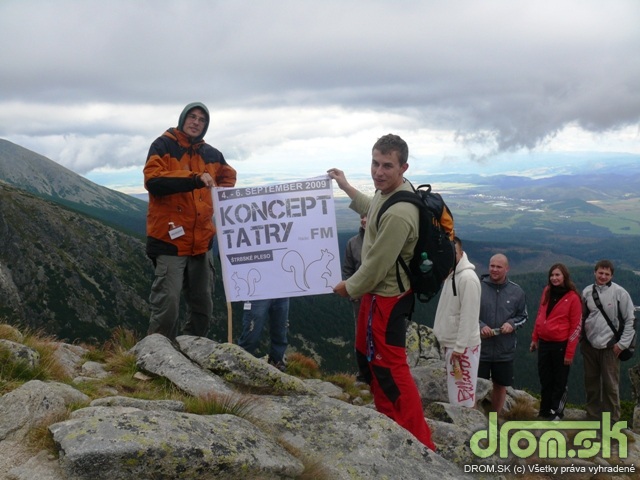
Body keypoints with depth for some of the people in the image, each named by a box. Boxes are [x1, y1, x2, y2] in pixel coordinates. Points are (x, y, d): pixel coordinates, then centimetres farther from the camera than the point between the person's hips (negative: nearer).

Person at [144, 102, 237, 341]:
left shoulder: (212, 154, 12)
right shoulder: (163, 146, -2)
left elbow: (229, 176, 32)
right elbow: (153, 180, -19)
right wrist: (194, 179, -27)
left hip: (202, 241, 6)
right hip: (170, 239, -6)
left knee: (203, 305, 11)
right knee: (166, 304, -10)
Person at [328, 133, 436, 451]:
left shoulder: (398, 214, -30)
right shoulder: (389, 192, 2)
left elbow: (376, 266, -25)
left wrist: (348, 288, -8)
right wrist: (346, 187, 29)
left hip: (385, 297, -11)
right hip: (380, 292, 11)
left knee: (389, 368, -2)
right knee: (368, 357, 22)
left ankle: (419, 444, 10)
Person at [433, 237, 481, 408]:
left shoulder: (467, 277, -18)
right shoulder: (450, 275, 11)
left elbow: (468, 316, -21)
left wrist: (459, 347, -21)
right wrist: (451, 344, 16)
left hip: (463, 346, -10)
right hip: (451, 343, 10)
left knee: (463, 396, -6)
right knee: (456, 392, 16)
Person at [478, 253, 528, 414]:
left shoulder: (516, 291, 0)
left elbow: (523, 316, 10)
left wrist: (512, 324, -10)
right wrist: (480, 326, -18)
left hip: (505, 349, 3)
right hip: (480, 347, -3)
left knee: (501, 386, 16)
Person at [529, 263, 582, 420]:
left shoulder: (573, 297, -9)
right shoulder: (547, 291, 8)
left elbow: (576, 326, -9)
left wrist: (570, 352, -12)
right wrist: (535, 338, 12)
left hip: (561, 344, -5)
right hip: (544, 343, 5)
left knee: (559, 381, 6)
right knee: (545, 380, 13)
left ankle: (556, 413, 16)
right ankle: (544, 412, 24)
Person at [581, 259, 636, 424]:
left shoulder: (620, 293, -9)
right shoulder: (587, 291, 2)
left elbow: (630, 320, -6)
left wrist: (623, 344, -8)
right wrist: (581, 337, 6)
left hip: (610, 347, -4)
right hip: (589, 346, 4)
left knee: (611, 385, -2)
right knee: (591, 383, 13)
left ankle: (612, 420, 9)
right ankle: (592, 415, 26)